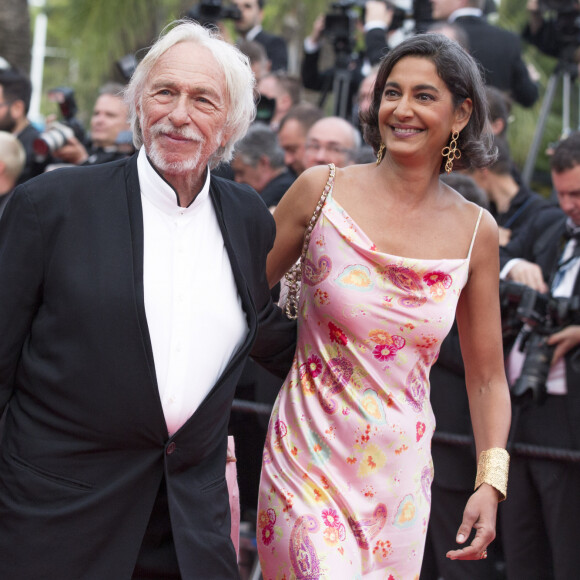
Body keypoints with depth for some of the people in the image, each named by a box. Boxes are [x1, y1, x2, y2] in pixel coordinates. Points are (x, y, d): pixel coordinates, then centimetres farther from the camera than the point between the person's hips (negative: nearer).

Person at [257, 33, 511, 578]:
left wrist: (490, 484, -3)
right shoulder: (321, 190, -5)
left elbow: (486, 378, 7)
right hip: (307, 464, -2)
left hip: (398, 473, 3)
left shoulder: (475, 232, 0)